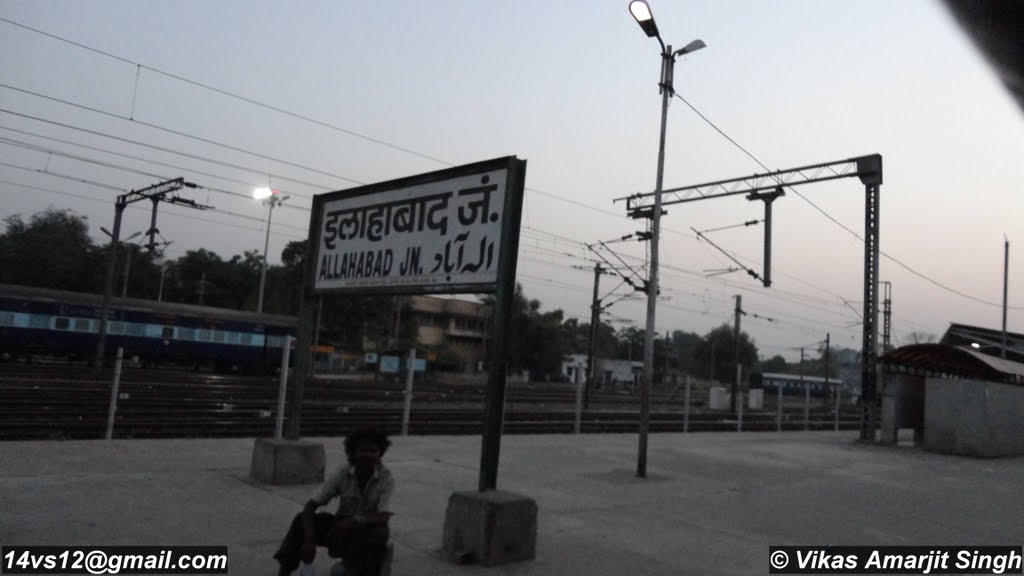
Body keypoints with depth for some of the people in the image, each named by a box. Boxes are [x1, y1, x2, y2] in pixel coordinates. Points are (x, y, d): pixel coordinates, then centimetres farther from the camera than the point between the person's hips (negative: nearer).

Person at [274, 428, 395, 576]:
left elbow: (383, 517, -26)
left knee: (378, 536, -38)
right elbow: (311, 506, -19)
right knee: (302, 519, -21)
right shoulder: (342, 473, -16)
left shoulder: (386, 478, -19)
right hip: (343, 524, 2)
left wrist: (356, 520, -43)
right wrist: (309, 541, -32)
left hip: (370, 527, -2)